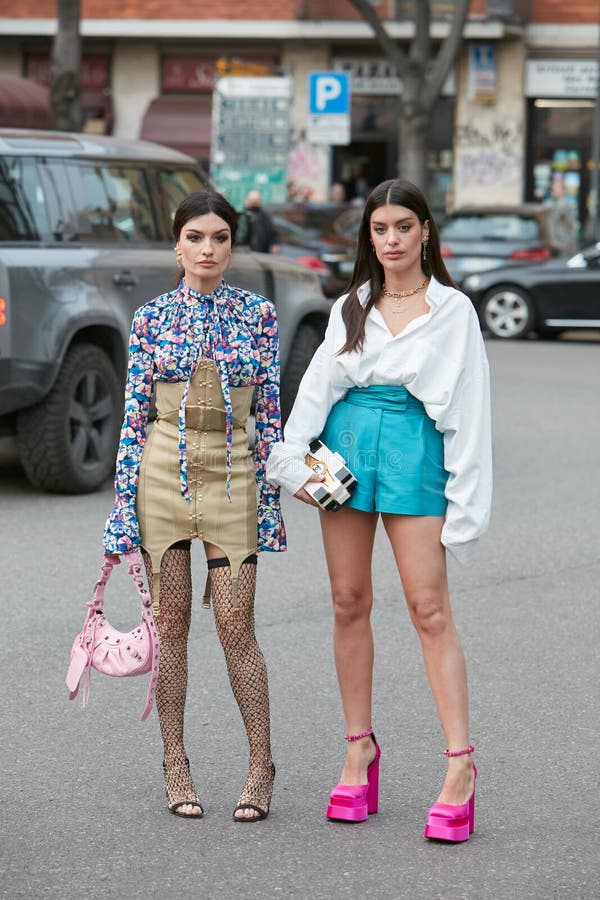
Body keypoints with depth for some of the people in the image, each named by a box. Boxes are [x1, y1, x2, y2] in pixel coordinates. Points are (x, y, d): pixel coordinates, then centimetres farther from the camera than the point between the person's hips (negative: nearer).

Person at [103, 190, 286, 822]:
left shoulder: (257, 314, 2)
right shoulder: (151, 318, 3)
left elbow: (271, 412, 4)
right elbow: (134, 415, 4)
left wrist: (270, 500, 1)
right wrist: (123, 508, -1)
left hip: (231, 475, -1)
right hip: (163, 470, 1)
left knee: (235, 623, -3)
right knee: (170, 621, 4)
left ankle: (261, 765, 8)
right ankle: (175, 764, 13)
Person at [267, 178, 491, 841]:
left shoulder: (452, 310, 3)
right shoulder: (351, 307, 12)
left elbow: (468, 409, 1)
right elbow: (316, 387, 9)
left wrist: (466, 502, -4)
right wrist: (292, 459, -5)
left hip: (415, 454, -4)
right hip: (348, 446, 4)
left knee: (429, 608, -9)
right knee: (349, 601, 5)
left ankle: (460, 766, -11)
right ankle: (360, 748, 15)